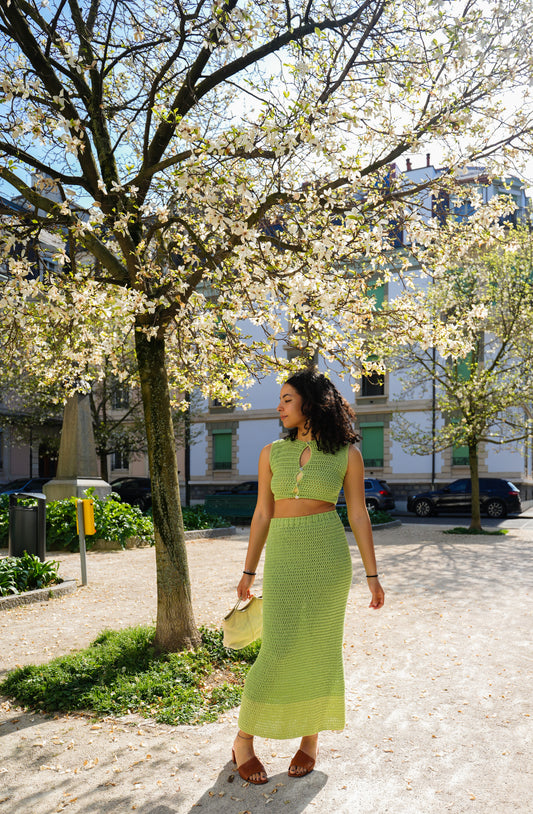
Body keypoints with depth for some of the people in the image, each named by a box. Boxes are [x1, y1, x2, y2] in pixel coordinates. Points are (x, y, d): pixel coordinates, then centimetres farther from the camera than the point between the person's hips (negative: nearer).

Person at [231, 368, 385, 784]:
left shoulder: (346, 454, -1)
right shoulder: (272, 453, 5)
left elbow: (359, 515, 2)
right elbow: (263, 514, 8)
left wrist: (372, 575, 1)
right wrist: (249, 571, 10)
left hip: (329, 556, -1)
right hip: (283, 557, 1)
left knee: (320, 648, 7)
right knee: (278, 652, -3)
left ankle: (311, 738, 28)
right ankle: (244, 739, 17)